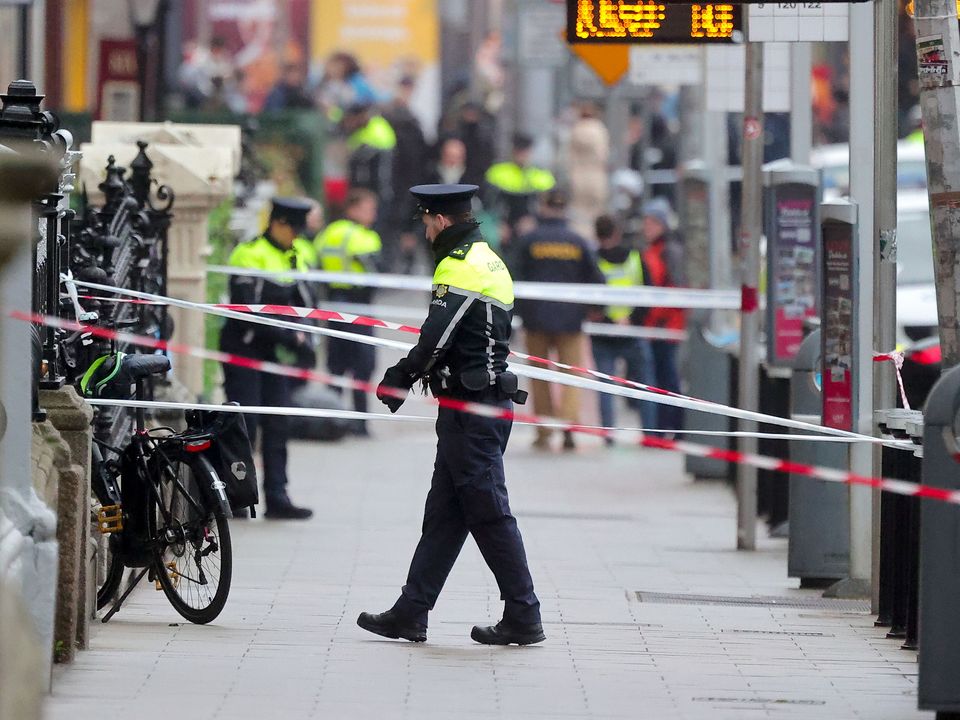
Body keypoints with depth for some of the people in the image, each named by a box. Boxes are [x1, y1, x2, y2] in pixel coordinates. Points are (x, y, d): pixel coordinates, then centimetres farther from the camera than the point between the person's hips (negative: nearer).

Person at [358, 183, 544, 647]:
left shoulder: (460, 265, -14)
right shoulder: (488, 261, 18)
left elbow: (436, 337, -18)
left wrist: (402, 379, -5)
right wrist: (409, 371, 14)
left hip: (471, 409, -10)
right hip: (490, 398, 10)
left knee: (489, 514, -6)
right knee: (443, 513, 11)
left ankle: (523, 619, -3)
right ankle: (410, 613, 14)